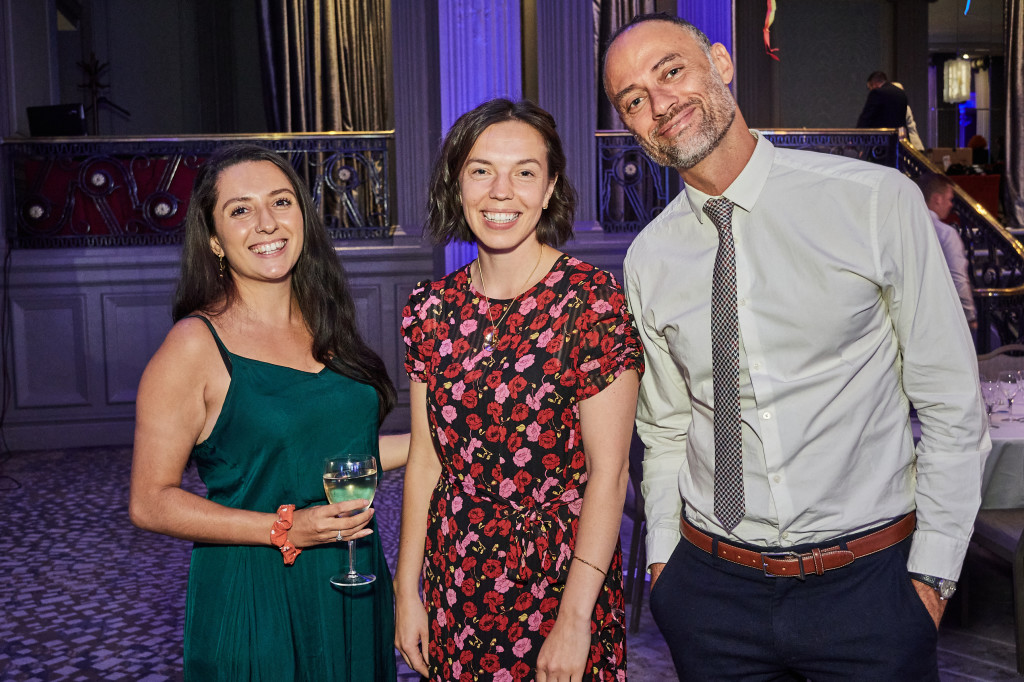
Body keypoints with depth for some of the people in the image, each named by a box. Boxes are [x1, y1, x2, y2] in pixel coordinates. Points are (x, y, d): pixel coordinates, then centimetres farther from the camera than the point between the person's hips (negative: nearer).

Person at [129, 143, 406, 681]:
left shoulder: (325, 328, 4)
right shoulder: (196, 345, -13)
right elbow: (150, 502, -13)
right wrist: (285, 530, -21)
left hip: (355, 589, 6)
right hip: (253, 600, -5)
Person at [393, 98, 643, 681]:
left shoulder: (593, 300, -14)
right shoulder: (431, 308, 0)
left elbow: (608, 471, -15)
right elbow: (426, 456, 5)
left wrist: (574, 621, -16)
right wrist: (407, 589, 5)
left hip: (561, 574, -4)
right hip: (456, 581, 4)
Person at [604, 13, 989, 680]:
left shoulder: (879, 203, -10)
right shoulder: (648, 261, 1)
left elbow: (952, 405, -6)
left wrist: (933, 574, -7)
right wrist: (664, 560, 4)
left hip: (869, 582, -2)